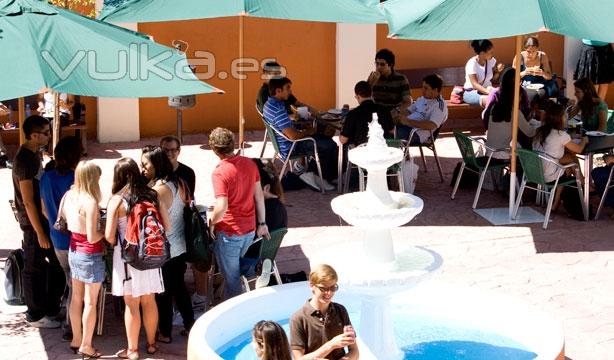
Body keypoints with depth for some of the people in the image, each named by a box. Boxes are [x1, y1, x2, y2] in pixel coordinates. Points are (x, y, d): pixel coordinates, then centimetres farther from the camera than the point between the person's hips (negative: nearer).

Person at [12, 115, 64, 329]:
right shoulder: (24, 160, -22)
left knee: (57, 264, 16)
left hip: (44, 217, 9)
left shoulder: (35, 153, 7)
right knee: (34, 269, 3)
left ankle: (51, 308, 29)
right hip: (33, 222, -9)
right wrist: (39, 233, -21)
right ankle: (35, 316, 15)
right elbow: (28, 201, -22)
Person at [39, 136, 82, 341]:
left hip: (57, 240, 6)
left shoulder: (46, 178, -2)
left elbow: (44, 210, 9)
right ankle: (71, 328, 12)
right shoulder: (76, 180, -21)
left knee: (71, 280, 25)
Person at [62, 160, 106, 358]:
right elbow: (92, 237, -23)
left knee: (76, 298, 18)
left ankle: (76, 340, 30)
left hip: (74, 251, 8)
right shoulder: (90, 202, -23)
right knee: (90, 302, 4)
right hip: (90, 255, -8)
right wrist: (106, 231, -6)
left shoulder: (69, 196, -2)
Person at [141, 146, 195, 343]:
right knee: (179, 287, 20)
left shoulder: (157, 189, -22)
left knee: (163, 292, 7)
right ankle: (190, 325, 28)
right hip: (180, 247, 8)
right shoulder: (178, 183, 2)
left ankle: (165, 333, 18)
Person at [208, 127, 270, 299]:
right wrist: (262, 223, 12)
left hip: (229, 233, -6)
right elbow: (259, 195, 4)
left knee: (231, 277, 9)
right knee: (239, 269, 24)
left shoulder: (219, 172, -22)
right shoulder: (249, 163, -3)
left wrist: (211, 222, -8)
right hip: (250, 230, 6)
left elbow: (221, 207, -27)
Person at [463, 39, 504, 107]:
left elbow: (493, 79, 9)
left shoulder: (491, 60, 1)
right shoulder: (471, 64, -17)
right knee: (488, 100, -38)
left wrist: (497, 71, -13)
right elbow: (474, 84, -25)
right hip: (471, 92, -6)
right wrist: (488, 92, -41)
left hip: (488, 90, 6)